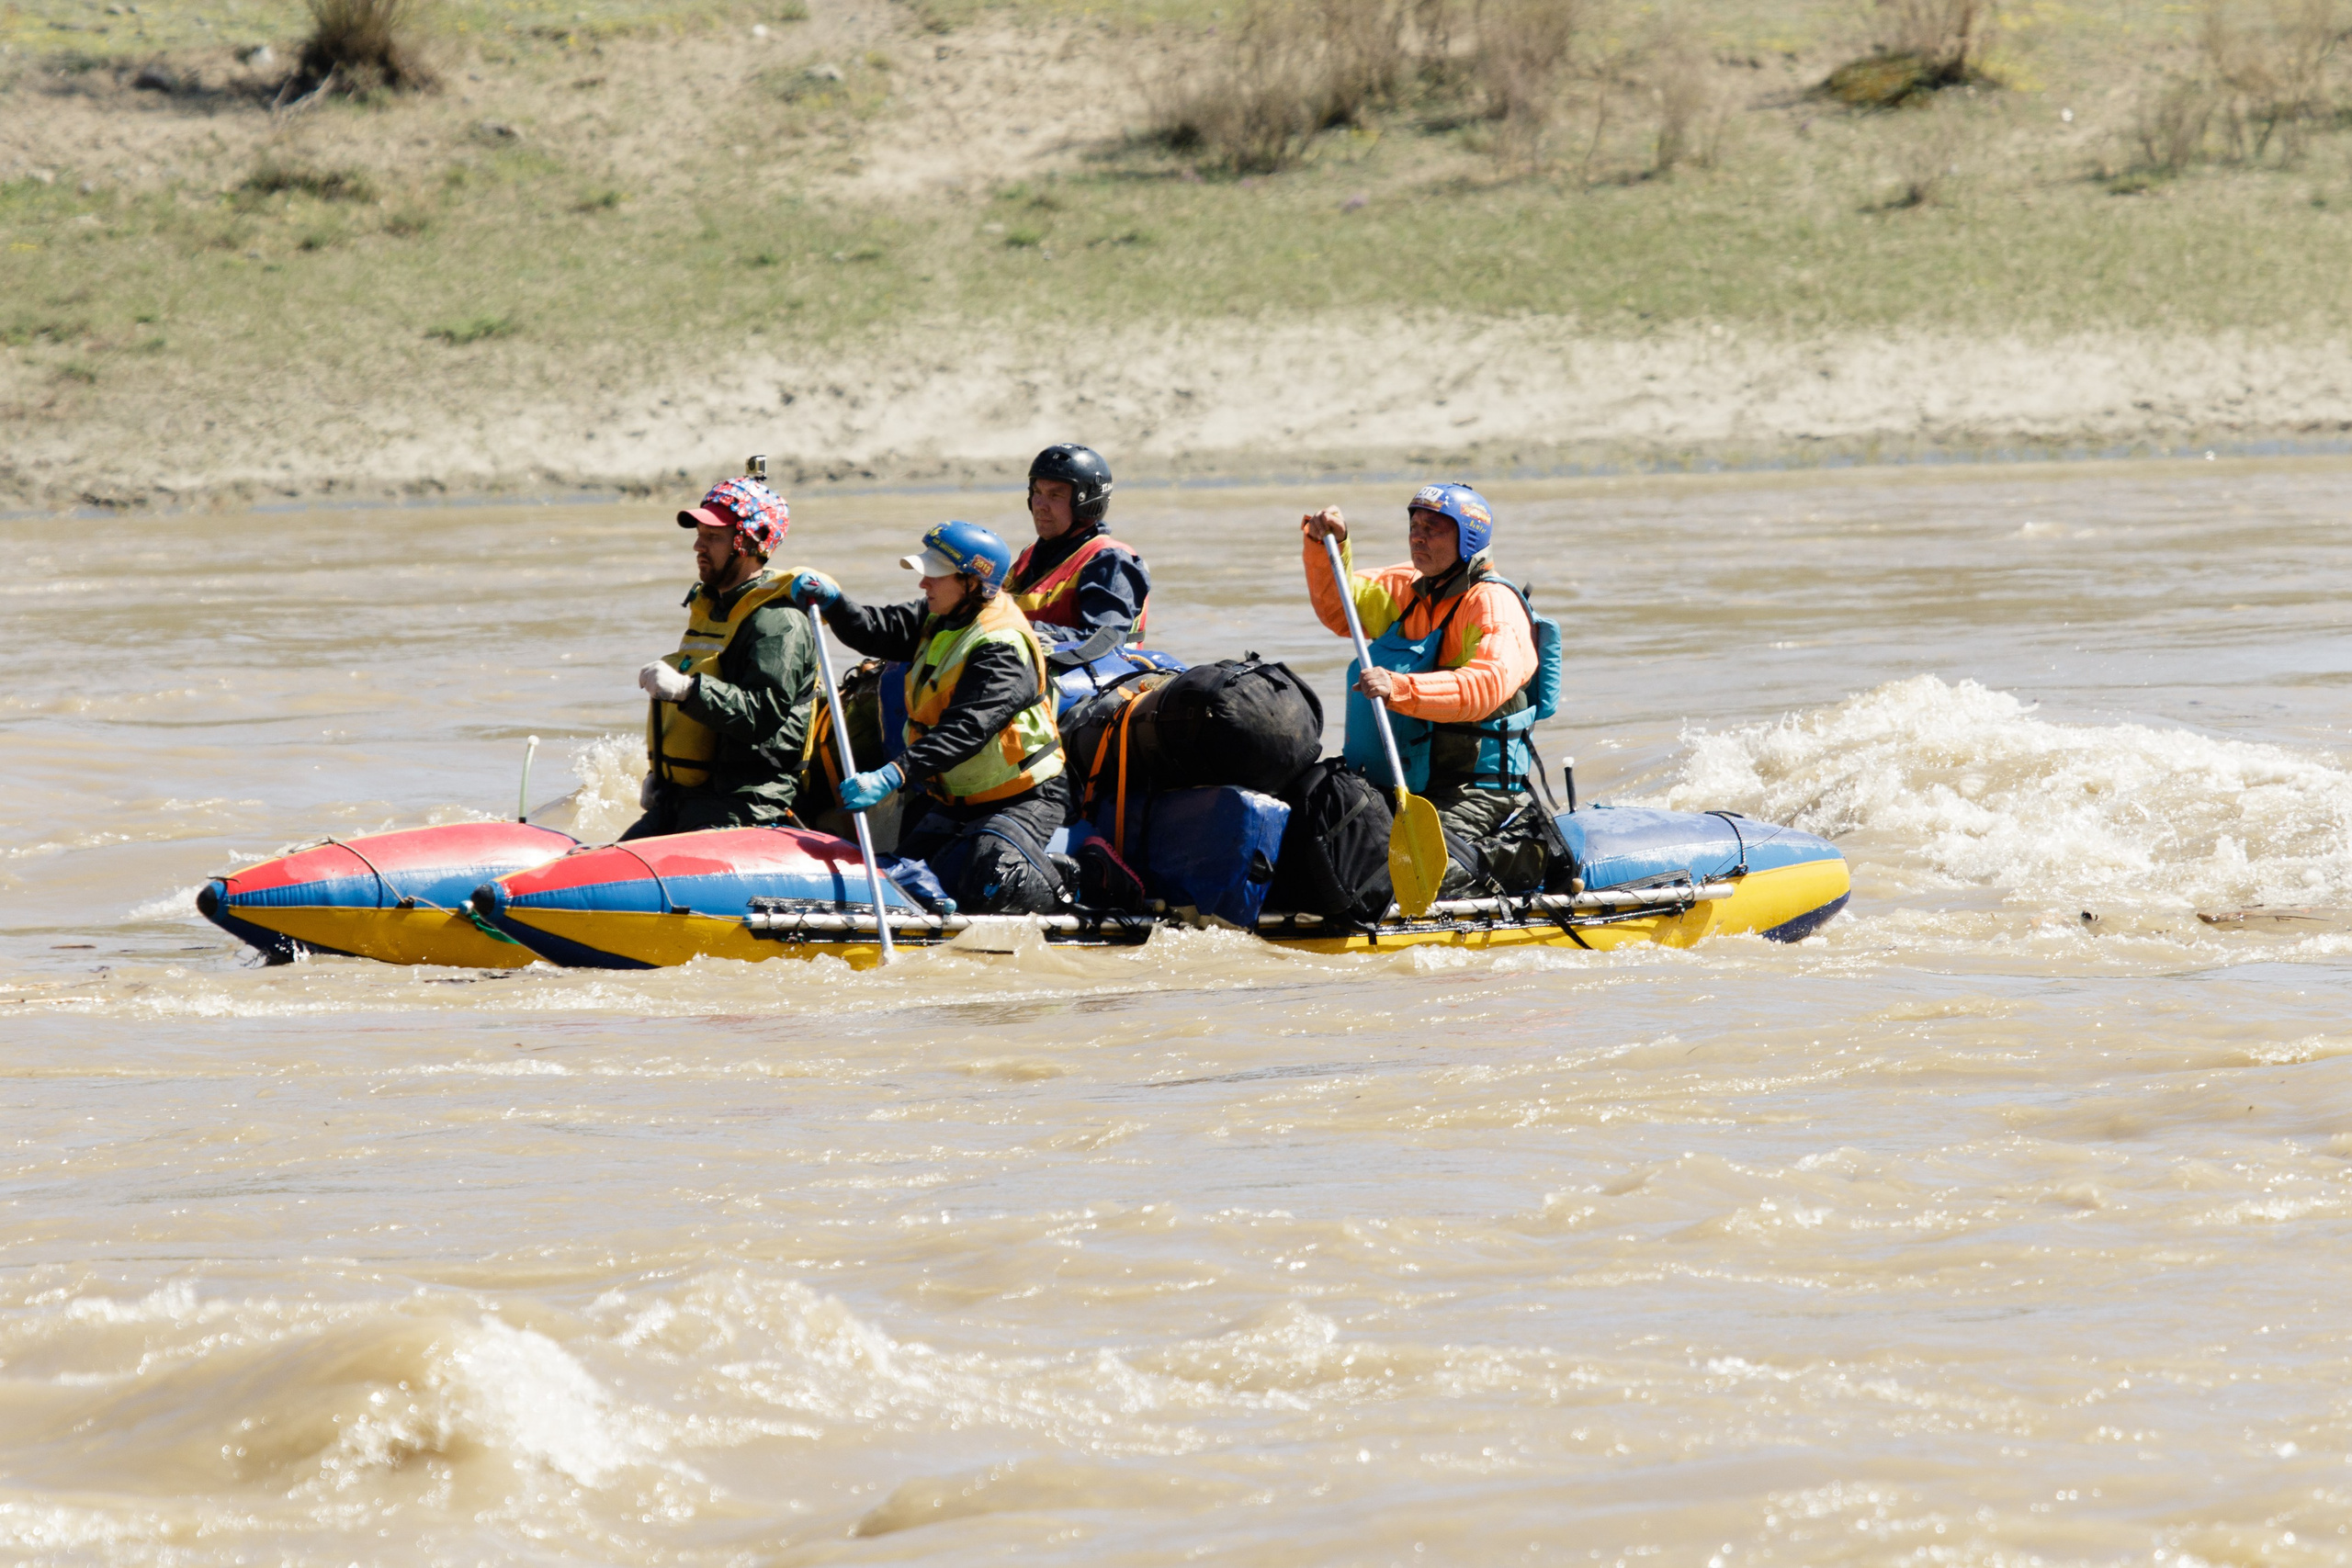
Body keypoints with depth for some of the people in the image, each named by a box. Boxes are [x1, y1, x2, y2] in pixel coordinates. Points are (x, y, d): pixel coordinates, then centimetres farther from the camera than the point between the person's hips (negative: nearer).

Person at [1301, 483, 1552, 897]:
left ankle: (1519, 856, -6)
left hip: (1479, 796, -8)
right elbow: (1339, 608, 28)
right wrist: (1327, 545, 9)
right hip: (1413, 788, 8)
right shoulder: (1410, 590, 14)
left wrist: (1400, 689, -43)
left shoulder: (1494, 604, -12)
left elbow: (1487, 685, -30)